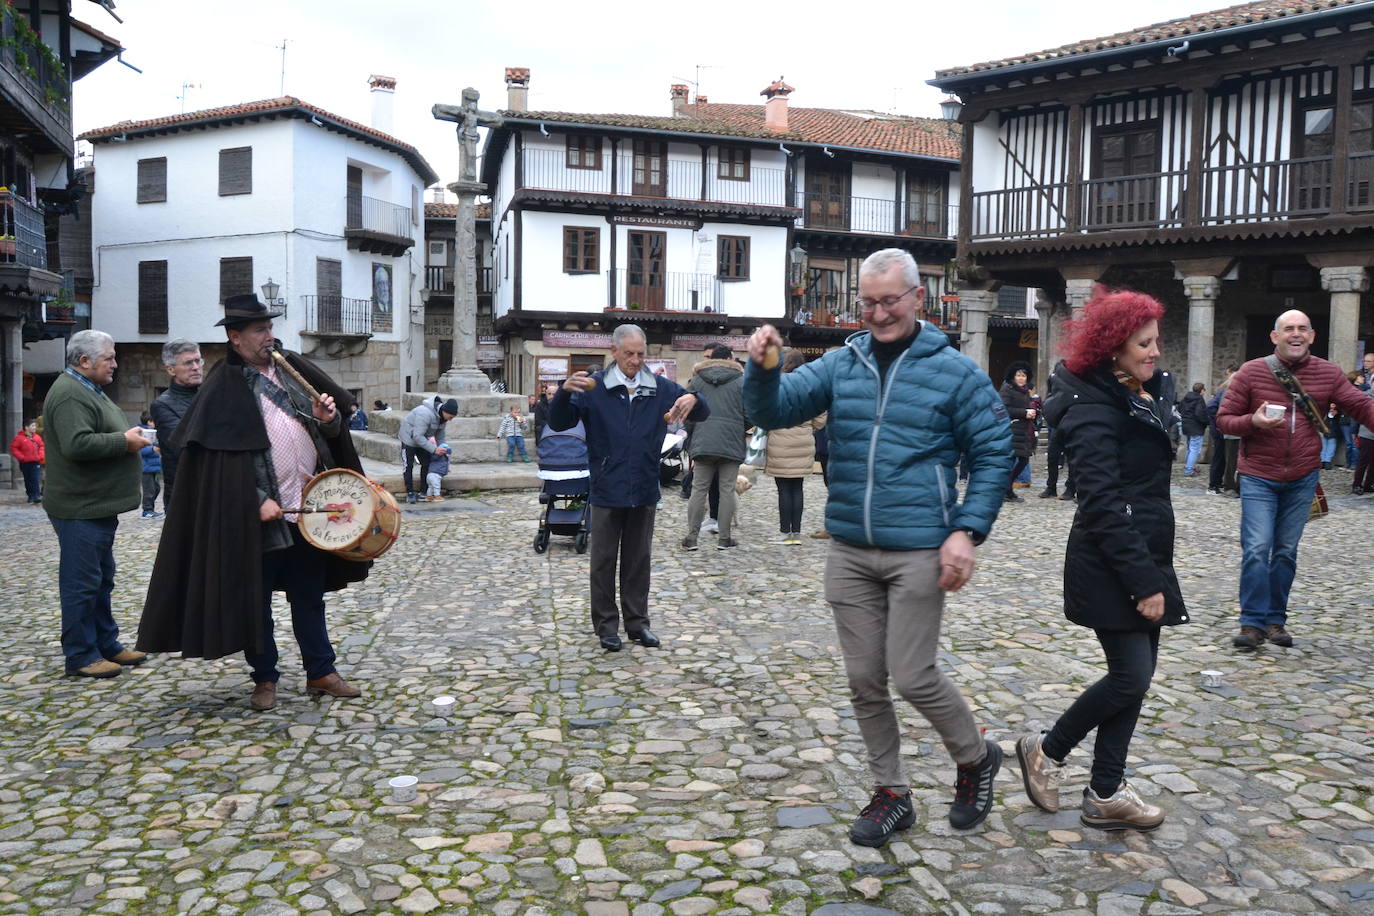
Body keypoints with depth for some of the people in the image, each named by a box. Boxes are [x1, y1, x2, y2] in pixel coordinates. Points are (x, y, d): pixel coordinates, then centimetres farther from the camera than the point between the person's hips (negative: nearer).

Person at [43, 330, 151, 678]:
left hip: (98, 506, 11)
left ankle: (107, 645, 26)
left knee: (101, 580, 17)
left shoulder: (89, 390, 18)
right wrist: (124, 441, -20)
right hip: (80, 509, -11)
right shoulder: (70, 395, -17)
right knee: (82, 583, -3)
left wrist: (130, 437, 10)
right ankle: (81, 656, 5)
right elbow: (77, 444, -29)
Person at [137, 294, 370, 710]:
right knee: (255, 600, 7)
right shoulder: (223, 388, -6)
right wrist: (257, 501, -20)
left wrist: (328, 418, -7)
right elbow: (219, 457, -13)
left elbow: (333, 430, 16)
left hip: (307, 506, 5)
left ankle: (320, 671, 24)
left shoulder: (292, 369, 10)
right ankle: (265, 679, 20)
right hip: (259, 516, -5)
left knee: (309, 595, 14)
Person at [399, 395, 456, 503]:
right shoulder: (426, 414, -38)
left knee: (426, 464, 4)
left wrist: (444, 447, -15)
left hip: (421, 439, 8)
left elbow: (440, 434, 3)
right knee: (408, 466, -1)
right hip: (409, 439, -8)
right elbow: (417, 436, -38)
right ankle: (410, 493, 8)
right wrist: (434, 449, -39)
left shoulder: (442, 416, -11)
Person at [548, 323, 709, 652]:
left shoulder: (660, 388, 5)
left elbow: (703, 414, 6)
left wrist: (692, 399, -18)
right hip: (607, 490, -2)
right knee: (604, 561, 6)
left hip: (644, 491, 3)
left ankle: (637, 621, 24)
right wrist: (565, 391, -28)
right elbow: (558, 423, -7)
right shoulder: (594, 387, -3)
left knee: (638, 560, 13)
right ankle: (606, 624, 16)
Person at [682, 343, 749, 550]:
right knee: (727, 490, 4)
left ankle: (691, 536, 4)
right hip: (731, 445, -2)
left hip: (702, 444, 2)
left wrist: (692, 436, 18)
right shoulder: (741, 381, 3)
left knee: (700, 489, 6)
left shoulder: (696, 380, 8)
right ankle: (724, 538, 6)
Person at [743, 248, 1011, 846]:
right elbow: (775, 411, -2)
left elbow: (993, 455, -2)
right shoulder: (839, 364, 5)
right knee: (864, 679, 10)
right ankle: (890, 795, 29)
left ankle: (976, 759, 29)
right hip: (849, 551, 4)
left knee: (913, 677, -1)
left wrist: (966, 531, -12)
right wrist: (762, 369, -23)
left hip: (918, 552, -4)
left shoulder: (954, 371, -4)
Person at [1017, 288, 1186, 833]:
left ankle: (1106, 796, 20)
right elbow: (1102, 506, -23)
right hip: (1109, 567, -9)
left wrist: (1154, 571, 19)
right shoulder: (1094, 410, -17)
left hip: (1143, 559, 10)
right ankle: (1046, 751, 16)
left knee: (1135, 675, 10)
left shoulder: (1142, 398, 13)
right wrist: (1144, 581, -23)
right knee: (1131, 677, -6)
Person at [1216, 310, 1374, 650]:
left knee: (1286, 551, 11)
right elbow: (1224, 419, -4)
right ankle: (1253, 623, -2)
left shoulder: (1329, 374, 2)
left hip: (1302, 479, 3)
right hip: (1258, 477, -3)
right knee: (1257, 549, -10)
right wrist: (1253, 422, -23)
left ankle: (1276, 620, 23)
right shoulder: (1251, 373, -6)